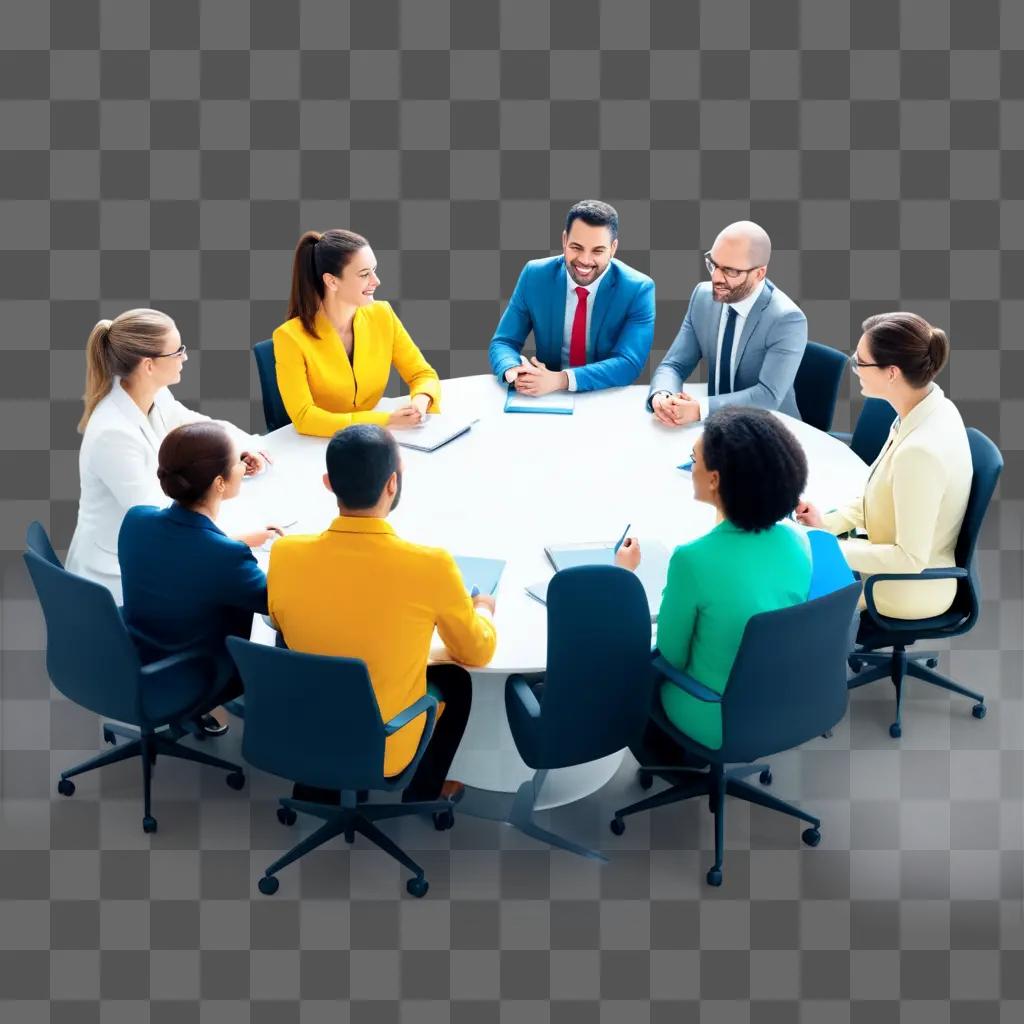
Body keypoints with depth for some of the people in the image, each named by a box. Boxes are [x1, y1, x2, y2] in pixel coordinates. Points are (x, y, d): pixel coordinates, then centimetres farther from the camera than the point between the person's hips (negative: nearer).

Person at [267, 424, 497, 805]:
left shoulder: (285, 554, -18)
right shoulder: (430, 565, -27)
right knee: (455, 680, 26)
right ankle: (424, 792, 40)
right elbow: (476, 652, -8)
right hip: (387, 752, -3)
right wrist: (483, 610, 14)